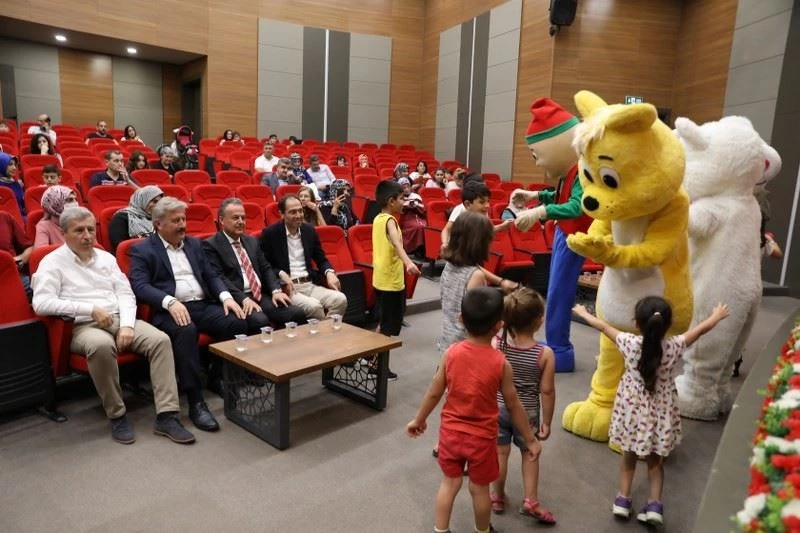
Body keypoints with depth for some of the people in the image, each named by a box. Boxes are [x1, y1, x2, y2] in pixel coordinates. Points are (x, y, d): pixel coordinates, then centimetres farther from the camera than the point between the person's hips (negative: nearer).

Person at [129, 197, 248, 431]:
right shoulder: (142, 250, 4)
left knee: (239, 323, -21)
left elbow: (210, 276, 18)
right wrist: (170, 302, -27)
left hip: (203, 306, 5)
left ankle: (220, 376, 1)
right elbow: (139, 286, -10)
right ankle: (196, 402, -30)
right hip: (170, 311, -5)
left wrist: (226, 296, -3)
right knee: (186, 330, -38)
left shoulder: (194, 244, 20)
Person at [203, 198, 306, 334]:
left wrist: (276, 290, -2)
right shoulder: (210, 245, 0)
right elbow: (218, 277, -11)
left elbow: (266, 268, 18)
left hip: (261, 296, 6)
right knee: (260, 321, -35)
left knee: (297, 313, -17)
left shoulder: (252, 241, 21)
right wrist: (243, 299, -22)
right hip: (236, 299, -6)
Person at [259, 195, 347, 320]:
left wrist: (329, 273, -4)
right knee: (314, 305, -32)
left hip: (310, 284, 5)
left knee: (340, 299, -21)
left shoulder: (309, 231, 12)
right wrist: (281, 274, -18)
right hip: (286, 287, -5)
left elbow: (321, 259, 17)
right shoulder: (270, 233, -2)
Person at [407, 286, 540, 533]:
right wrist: (530, 439, 5)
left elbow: (434, 393, -5)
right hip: (482, 438, -2)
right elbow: (513, 406, -9)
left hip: (450, 432, 2)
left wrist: (418, 420, 11)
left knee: (450, 483, 21)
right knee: (479, 488, 19)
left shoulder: (451, 353, -14)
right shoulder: (500, 362, -19)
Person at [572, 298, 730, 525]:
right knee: (655, 461, 18)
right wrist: (717, 315, 19)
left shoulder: (630, 343, -18)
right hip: (660, 412, 1)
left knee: (629, 456, 18)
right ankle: (654, 504, 15)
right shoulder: (674, 346, -16)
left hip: (632, 409, 0)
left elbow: (603, 325, -3)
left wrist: (583, 313, 13)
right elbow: (701, 328, 1)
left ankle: (623, 500, 24)